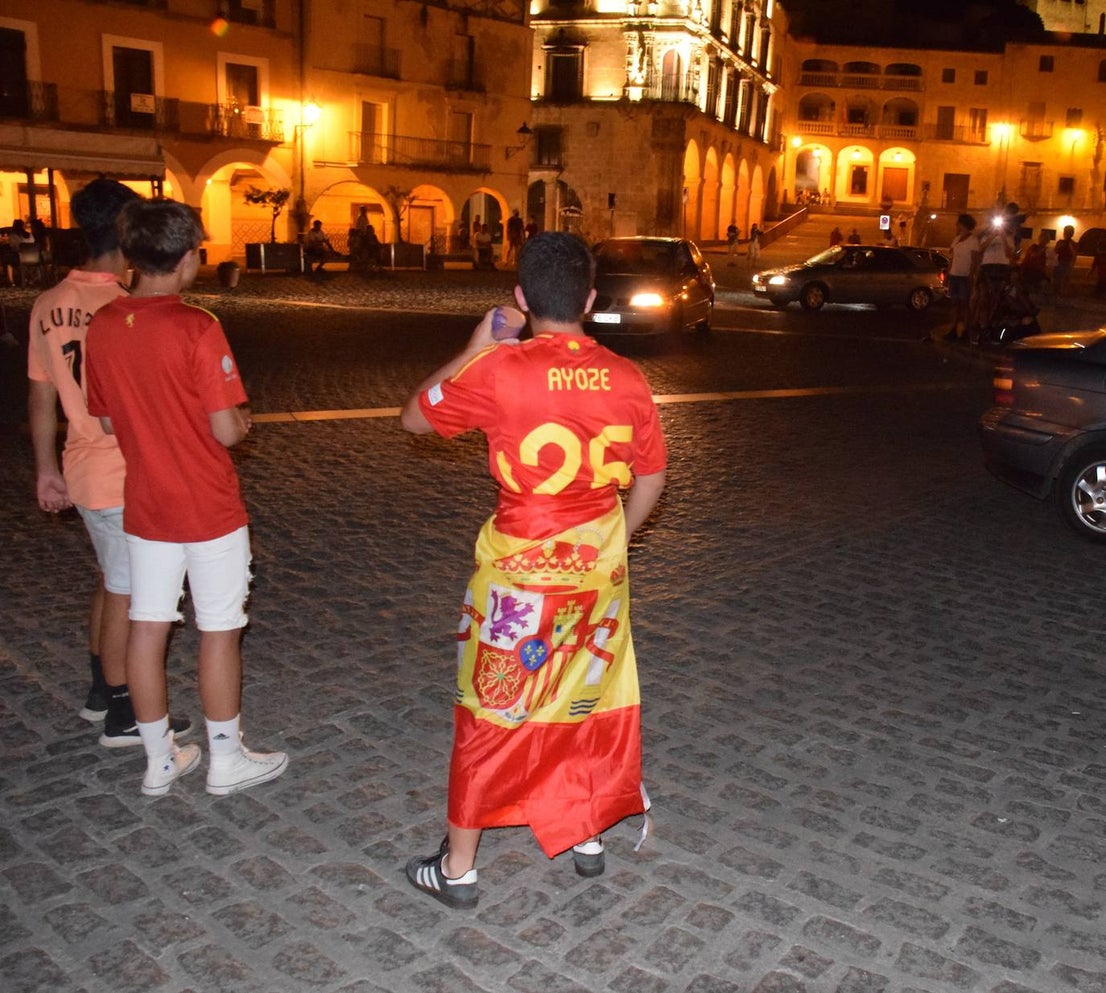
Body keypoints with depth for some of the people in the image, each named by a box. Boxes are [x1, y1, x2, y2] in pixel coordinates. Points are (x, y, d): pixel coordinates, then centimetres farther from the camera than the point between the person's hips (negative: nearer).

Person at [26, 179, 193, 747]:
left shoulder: (48, 306, 3)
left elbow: (40, 396, 8)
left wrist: (46, 469, 16)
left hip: (83, 472, 8)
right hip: (129, 477, -8)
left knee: (111, 578, 23)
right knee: (126, 593, 4)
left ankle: (101, 690, 36)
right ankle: (122, 716, 16)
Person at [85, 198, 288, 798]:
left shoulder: (102, 327, 0)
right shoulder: (196, 328, -19)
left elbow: (107, 422, 8)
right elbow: (227, 431, -19)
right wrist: (242, 421, 3)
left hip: (144, 506, 6)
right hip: (208, 508, -6)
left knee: (146, 629, 12)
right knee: (219, 632, 7)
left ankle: (160, 760, 26)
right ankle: (226, 761, 20)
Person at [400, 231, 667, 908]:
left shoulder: (499, 370, -16)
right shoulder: (626, 377, -4)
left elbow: (415, 416, -1)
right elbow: (651, 479, 6)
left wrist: (473, 350, 8)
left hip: (519, 572, -3)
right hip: (599, 571, 4)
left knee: (492, 713, 10)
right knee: (593, 700, 21)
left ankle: (458, 868, 24)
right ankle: (589, 836, 38)